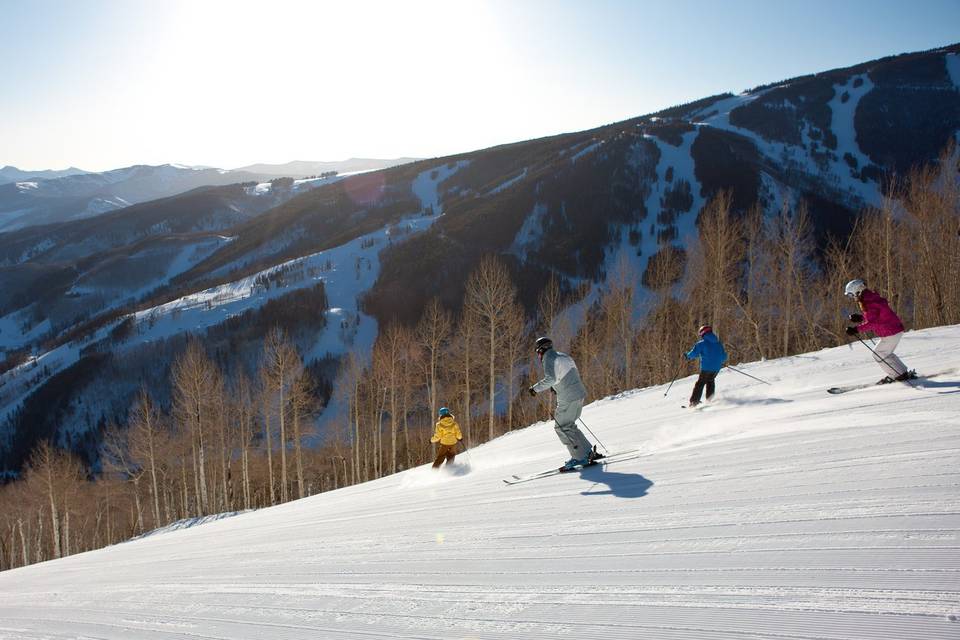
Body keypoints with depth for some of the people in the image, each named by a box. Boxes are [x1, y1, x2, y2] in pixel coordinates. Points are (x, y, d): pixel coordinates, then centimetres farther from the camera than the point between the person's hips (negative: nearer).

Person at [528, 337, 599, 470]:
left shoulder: (549, 359, -8)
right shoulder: (563, 356, 20)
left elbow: (550, 379, -23)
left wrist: (535, 388, -14)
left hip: (568, 398, -9)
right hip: (580, 394, 9)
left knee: (562, 427, -1)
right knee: (568, 425, 19)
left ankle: (580, 458, -4)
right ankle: (588, 452, 17)